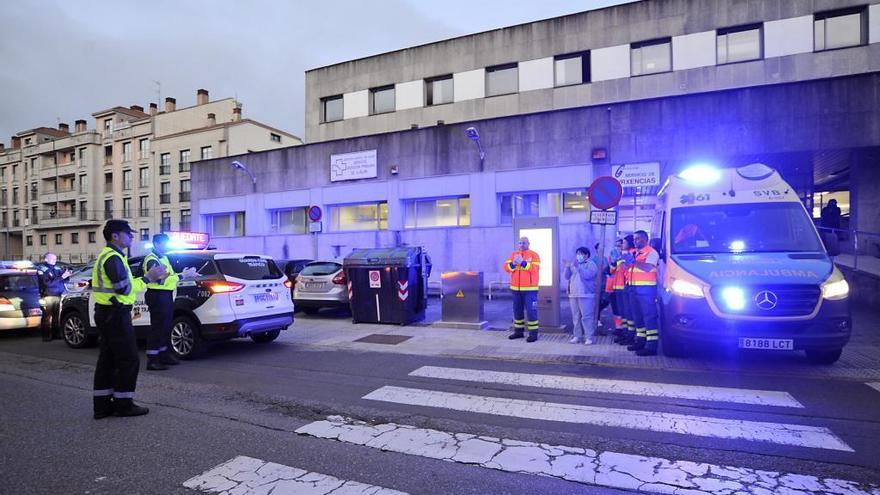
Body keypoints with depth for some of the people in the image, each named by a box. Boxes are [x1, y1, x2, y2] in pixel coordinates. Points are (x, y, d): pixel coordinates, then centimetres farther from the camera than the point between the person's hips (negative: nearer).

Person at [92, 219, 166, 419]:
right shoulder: (113, 257, -16)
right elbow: (124, 289, -23)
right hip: (115, 314, -11)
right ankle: (123, 404, 4)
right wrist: (147, 278, -15)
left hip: (107, 313, 11)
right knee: (128, 360, -3)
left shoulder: (108, 255, 17)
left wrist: (148, 278, 9)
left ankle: (102, 404, 19)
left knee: (107, 359, 13)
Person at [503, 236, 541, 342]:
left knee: (531, 311, -3)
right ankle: (518, 331, 24)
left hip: (529, 289, -5)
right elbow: (506, 267, 1)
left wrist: (522, 262, -23)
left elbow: (535, 268, -17)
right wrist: (513, 264, -19)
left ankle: (533, 333, 3)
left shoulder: (534, 255, -3)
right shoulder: (513, 254, 10)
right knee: (517, 310, 13)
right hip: (515, 288, 5)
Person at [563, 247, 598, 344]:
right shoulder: (573, 264, 19)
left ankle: (589, 337, -4)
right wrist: (567, 268, -3)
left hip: (586, 295, -6)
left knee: (587, 317, -8)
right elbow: (567, 277, 12)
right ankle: (577, 336, 14)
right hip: (573, 295, 6)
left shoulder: (591, 264, 0)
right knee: (576, 317, 8)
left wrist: (578, 267, -23)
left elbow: (587, 275, -17)